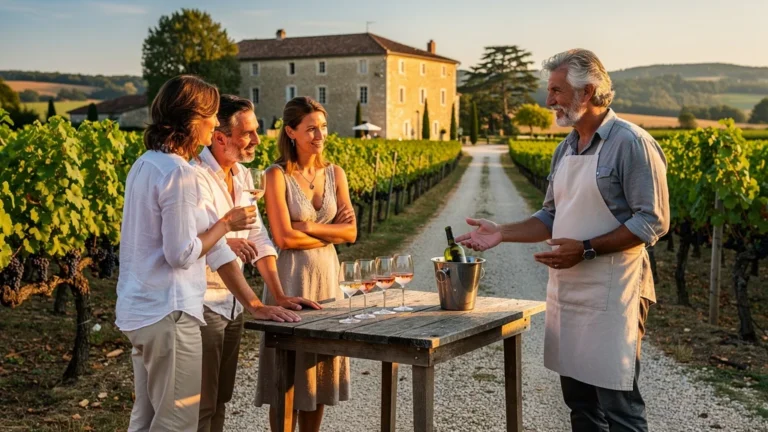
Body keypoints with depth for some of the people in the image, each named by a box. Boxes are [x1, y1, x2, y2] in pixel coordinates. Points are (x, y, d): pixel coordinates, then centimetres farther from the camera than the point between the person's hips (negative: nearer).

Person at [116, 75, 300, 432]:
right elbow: (182, 254, -19)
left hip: (140, 309, 10)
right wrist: (227, 223, -5)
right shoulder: (179, 174, -18)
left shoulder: (146, 164, 11)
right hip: (169, 313, -10)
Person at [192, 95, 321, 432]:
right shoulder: (194, 176, -16)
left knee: (220, 399, 16)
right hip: (202, 303, -8)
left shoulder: (243, 177, 9)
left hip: (233, 304, 8)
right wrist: (223, 243, -43)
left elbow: (259, 240, 9)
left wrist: (280, 296, 2)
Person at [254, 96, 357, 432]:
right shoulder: (277, 175, -9)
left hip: (327, 276, 6)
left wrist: (309, 226, -11)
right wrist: (330, 233, -7)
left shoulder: (334, 173, 7)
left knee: (319, 369, 11)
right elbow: (284, 237, -17)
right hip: (291, 278, -5)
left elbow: (351, 231, 1)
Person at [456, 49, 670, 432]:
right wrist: (503, 233, 4)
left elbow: (653, 222, -15)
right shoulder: (565, 149, 13)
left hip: (611, 295, -8)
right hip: (566, 291, 8)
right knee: (578, 400, 13)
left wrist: (587, 249, -21)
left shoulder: (631, 143, -12)